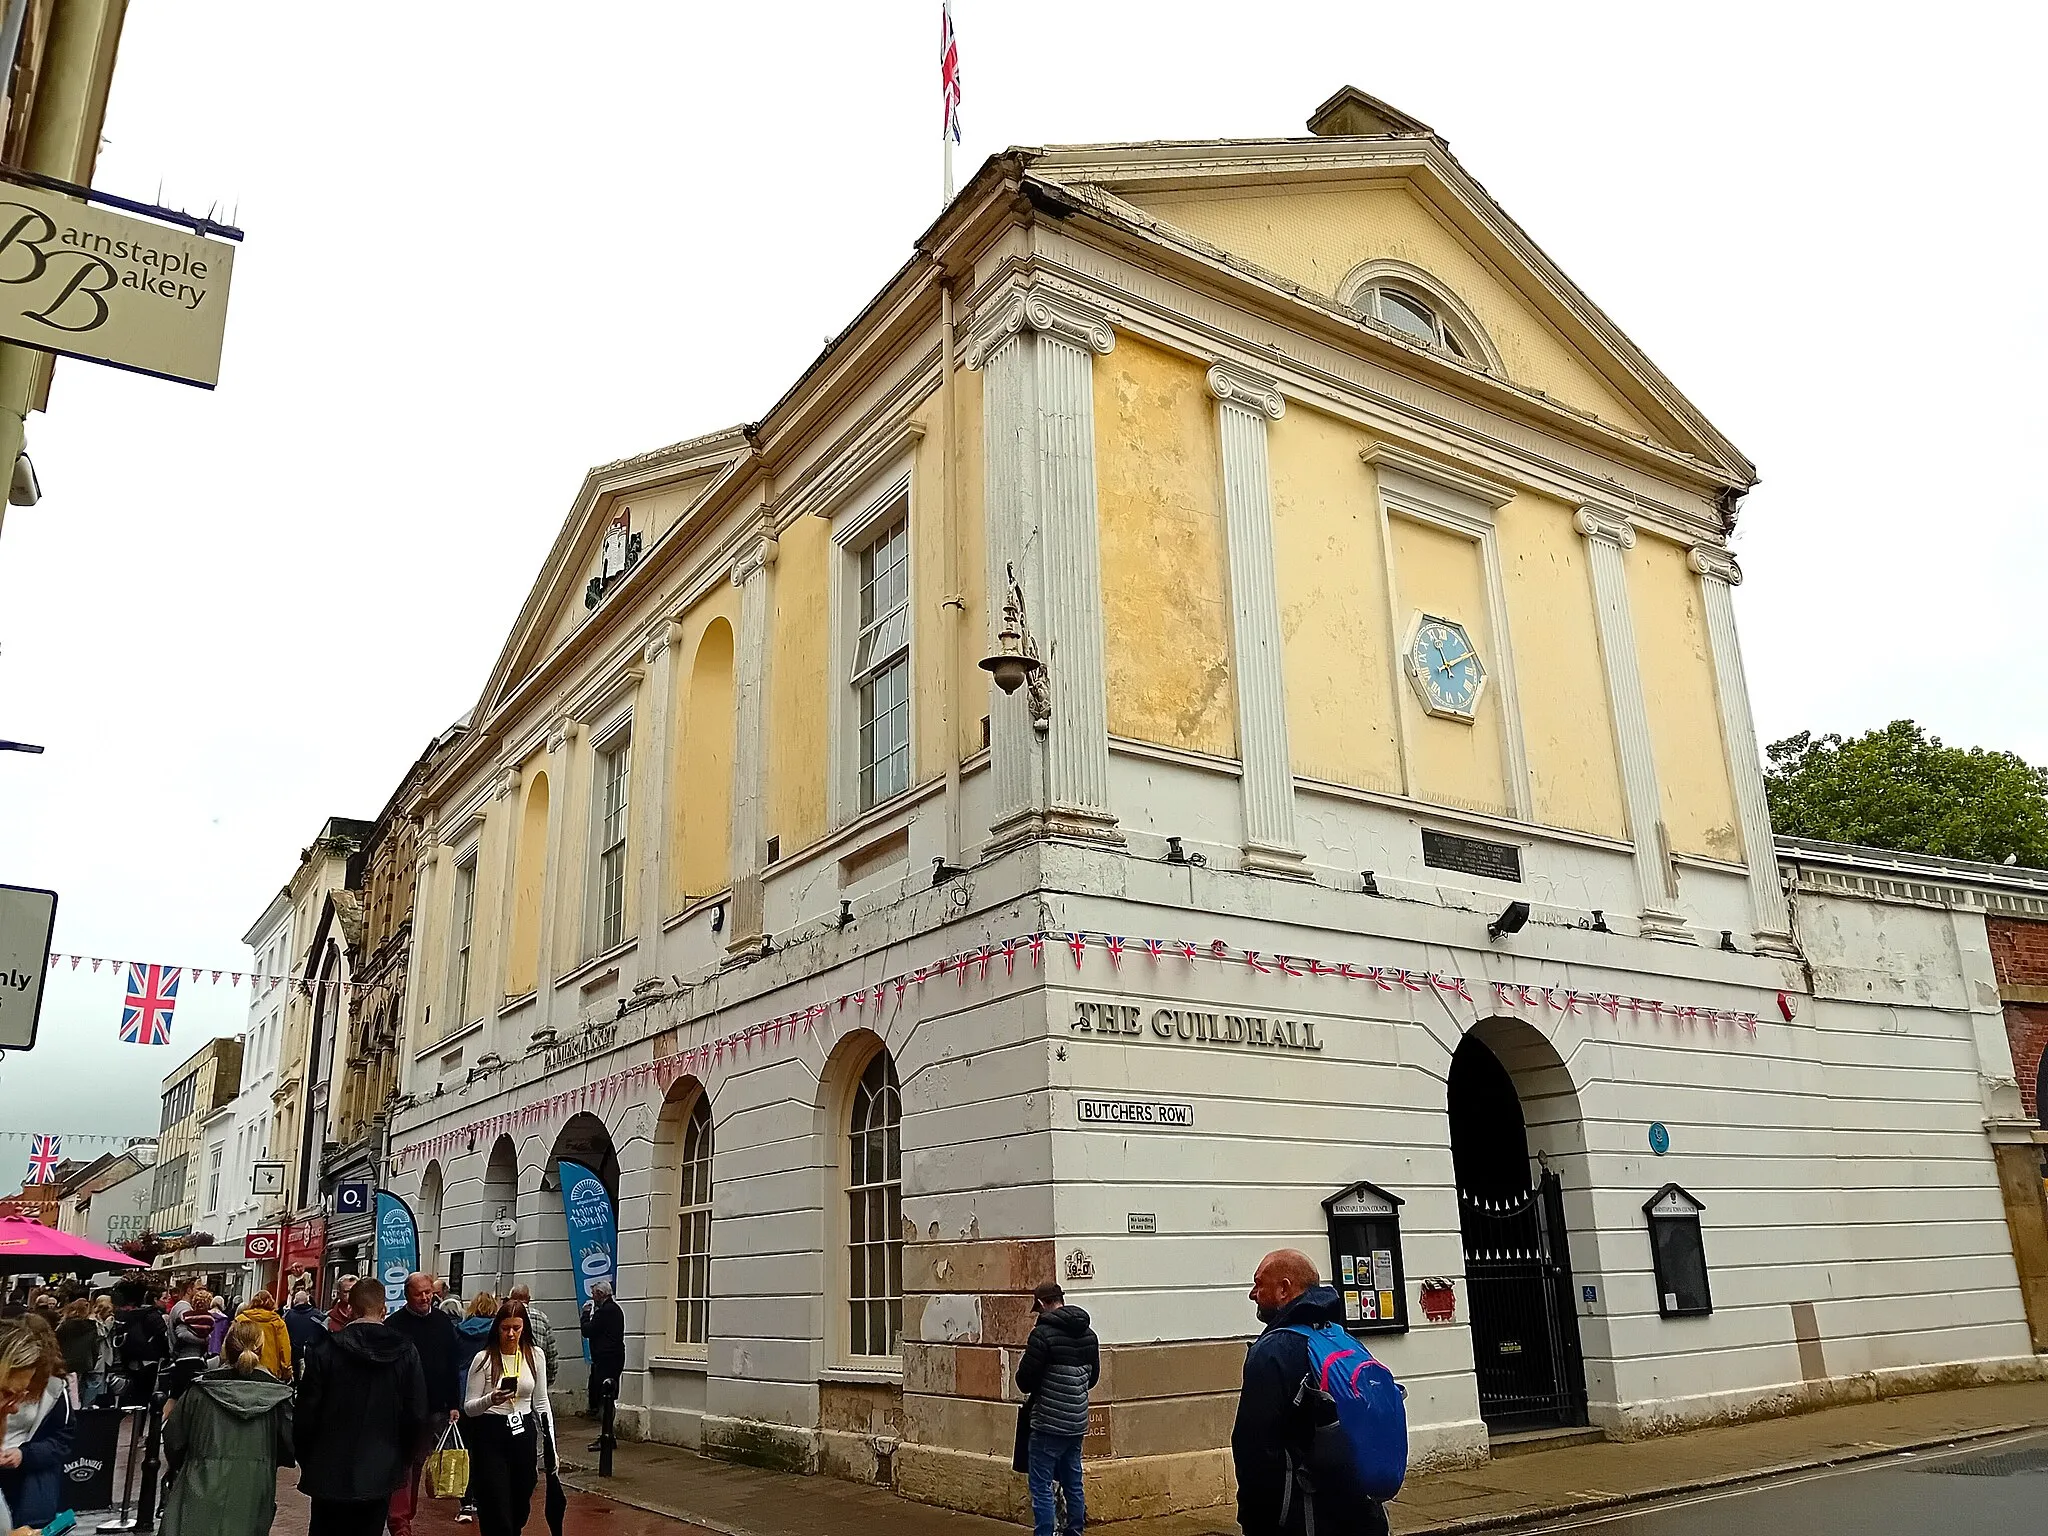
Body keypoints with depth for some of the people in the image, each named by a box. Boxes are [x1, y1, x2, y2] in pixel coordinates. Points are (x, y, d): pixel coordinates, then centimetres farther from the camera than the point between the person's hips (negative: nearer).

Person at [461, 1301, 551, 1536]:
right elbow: (468, 1408, -5)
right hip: (490, 1437, -3)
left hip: (524, 1435, 3)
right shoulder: (483, 1359, -8)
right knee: (497, 1512, -6)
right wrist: (490, 1400, -26)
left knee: (520, 1508, 12)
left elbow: (541, 1402, 9)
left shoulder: (535, 1356, 2)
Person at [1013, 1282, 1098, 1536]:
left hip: (1049, 1424, -7)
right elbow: (1093, 1377, 19)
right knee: (1073, 1484, 16)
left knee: (1042, 1487, -1)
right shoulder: (1088, 1334, 8)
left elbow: (1025, 1382, -14)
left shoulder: (1043, 1333, -16)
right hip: (1077, 1423, 7)